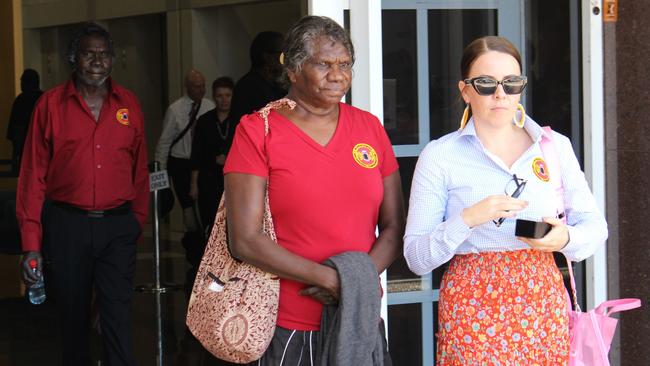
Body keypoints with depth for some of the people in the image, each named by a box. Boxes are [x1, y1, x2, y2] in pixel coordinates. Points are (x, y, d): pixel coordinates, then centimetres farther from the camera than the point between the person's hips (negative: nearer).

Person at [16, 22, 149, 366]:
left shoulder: (129, 105, 5)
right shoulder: (51, 104, -1)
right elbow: (33, 174, -2)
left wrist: (138, 220, 13)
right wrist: (31, 243, -6)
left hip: (118, 225, 1)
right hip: (66, 224, -1)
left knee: (118, 318, -4)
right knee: (73, 315, 11)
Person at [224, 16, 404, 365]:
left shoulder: (369, 126, 7)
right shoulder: (257, 131, -5)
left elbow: (394, 226, 7)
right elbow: (245, 240, -12)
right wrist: (333, 279, -16)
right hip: (287, 330, -3)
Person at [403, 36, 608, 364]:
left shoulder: (555, 146, 6)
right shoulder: (439, 156, -2)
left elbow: (595, 226, 8)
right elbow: (417, 257, -6)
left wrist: (566, 238, -14)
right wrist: (467, 220, -22)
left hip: (544, 300, 3)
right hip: (473, 309, -2)